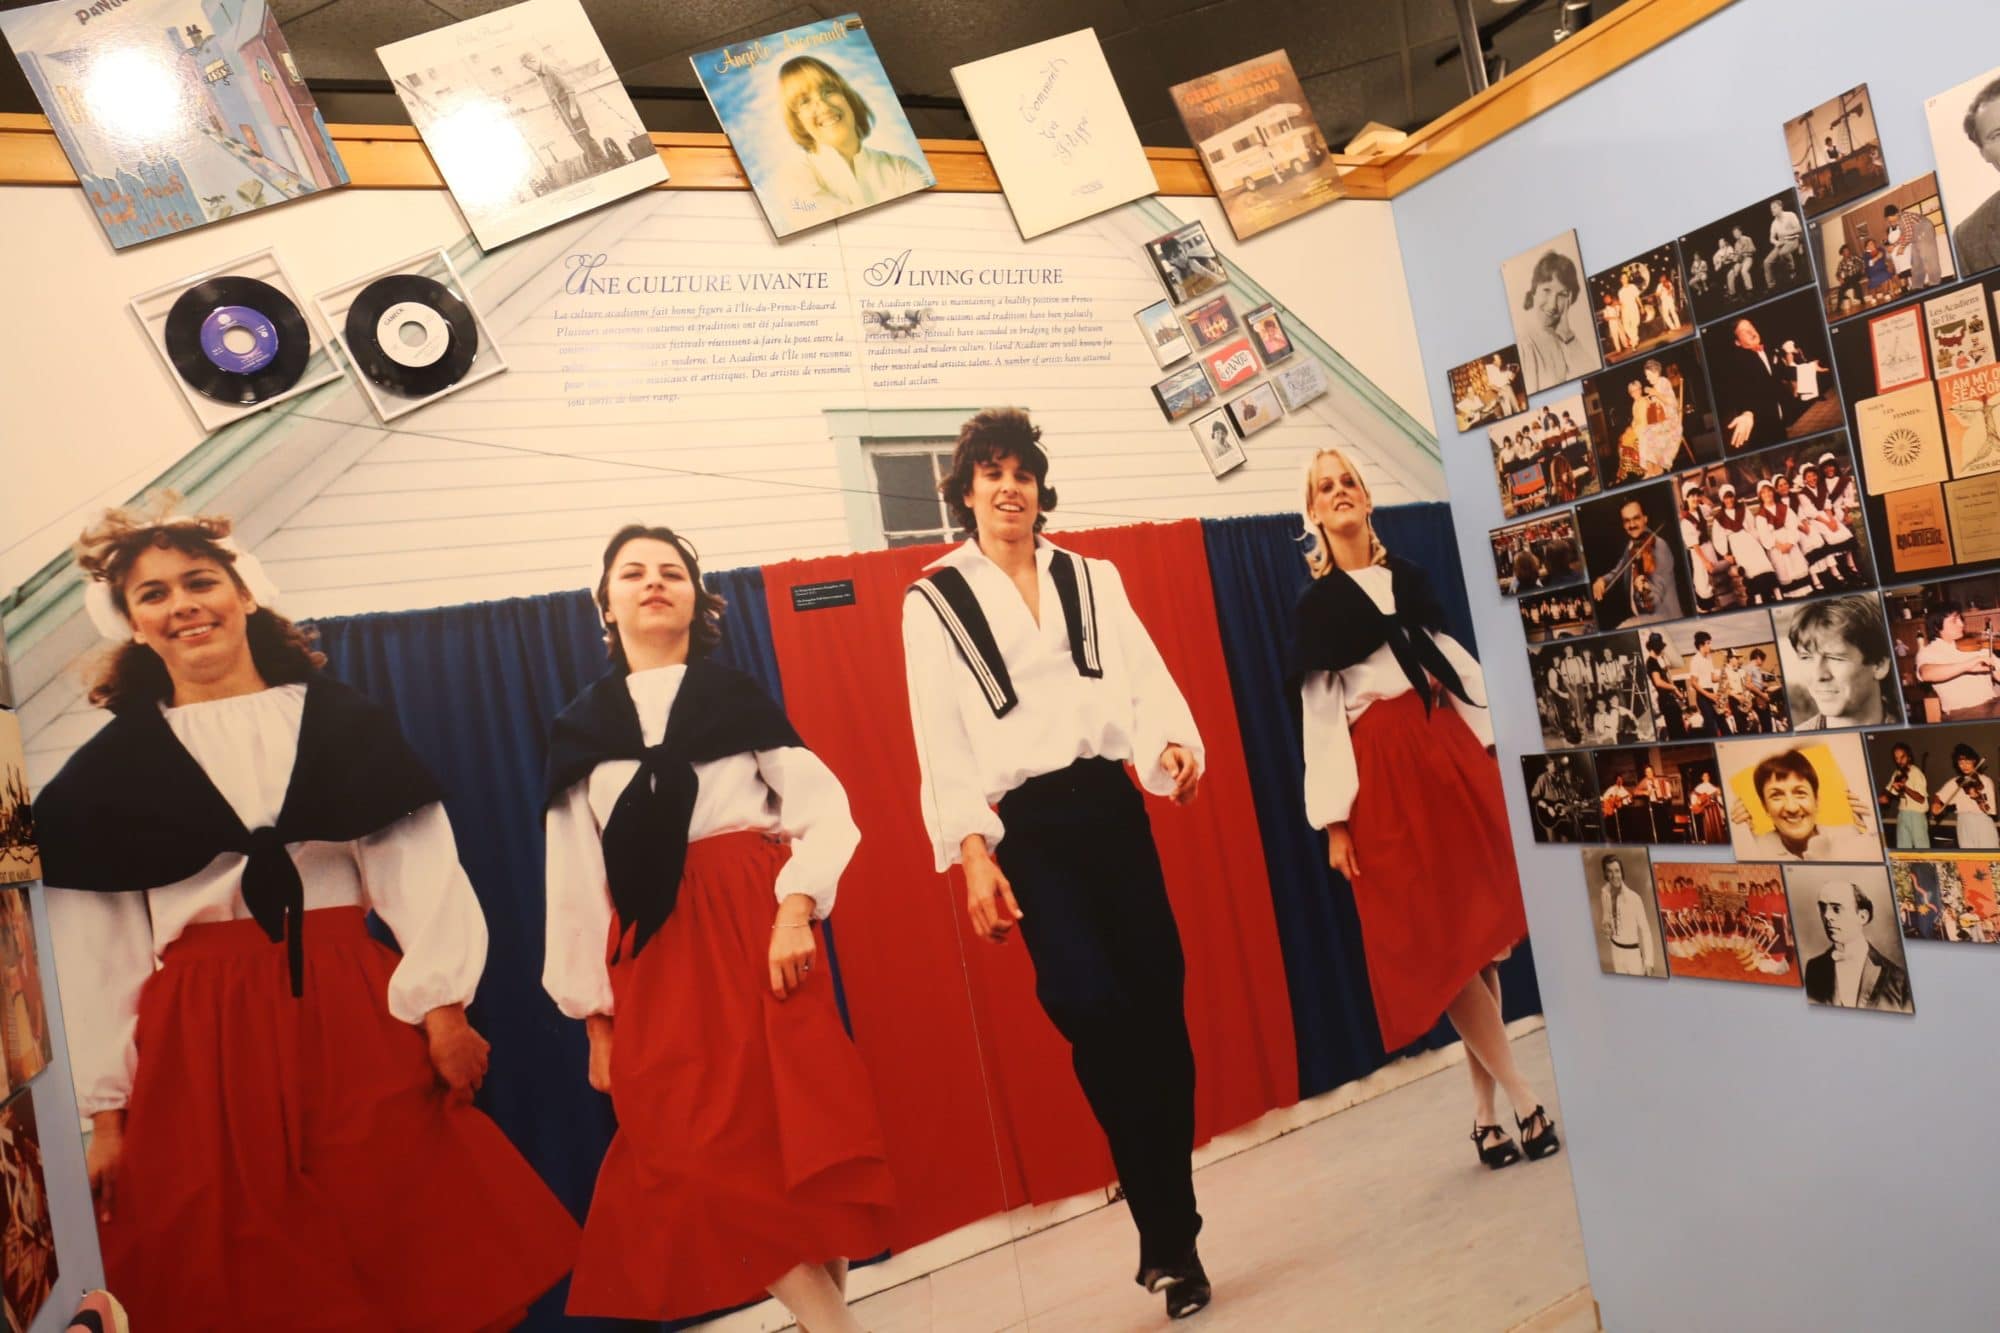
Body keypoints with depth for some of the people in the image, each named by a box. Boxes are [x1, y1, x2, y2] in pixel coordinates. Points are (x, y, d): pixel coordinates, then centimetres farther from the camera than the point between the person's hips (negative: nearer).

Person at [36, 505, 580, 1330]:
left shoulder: (343, 725, 4)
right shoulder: (110, 766, 6)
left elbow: (416, 867, 0)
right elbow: (93, 950, 5)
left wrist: (442, 1004, -10)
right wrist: (107, 1112, 4)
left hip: (359, 1016, 0)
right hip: (201, 1042, 1)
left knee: (416, 1257, 2)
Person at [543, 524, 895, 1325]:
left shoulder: (737, 696, 8)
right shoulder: (579, 729, 13)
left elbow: (822, 810, -1)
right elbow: (574, 881, 12)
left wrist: (795, 909, -17)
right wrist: (596, 1018, 9)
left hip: (756, 930, -2)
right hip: (651, 956, 2)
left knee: (792, 1141, -4)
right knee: (691, 1163, -4)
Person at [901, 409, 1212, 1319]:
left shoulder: (1093, 579, 14)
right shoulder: (934, 602, 5)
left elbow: (1146, 680, 3)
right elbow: (941, 742, 0)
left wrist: (1174, 746, -18)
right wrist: (972, 852, -9)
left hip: (1112, 808, 3)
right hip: (1025, 830, -3)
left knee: (1159, 1009, 3)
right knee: (1095, 1008, -16)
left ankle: (1170, 1235, 20)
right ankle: (1169, 1237, 0)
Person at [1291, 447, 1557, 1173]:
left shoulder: (1408, 576, 15)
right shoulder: (1315, 602, 4)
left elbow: (1457, 661, 15)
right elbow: (1318, 711, -1)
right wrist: (1333, 819, -7)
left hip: (1453, 749, 5)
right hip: (1383, 768, -4)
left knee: (1485, 925, 5)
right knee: (1437, 940, -6)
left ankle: (1484, 1105, 16)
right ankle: (1522, 1097, 2)